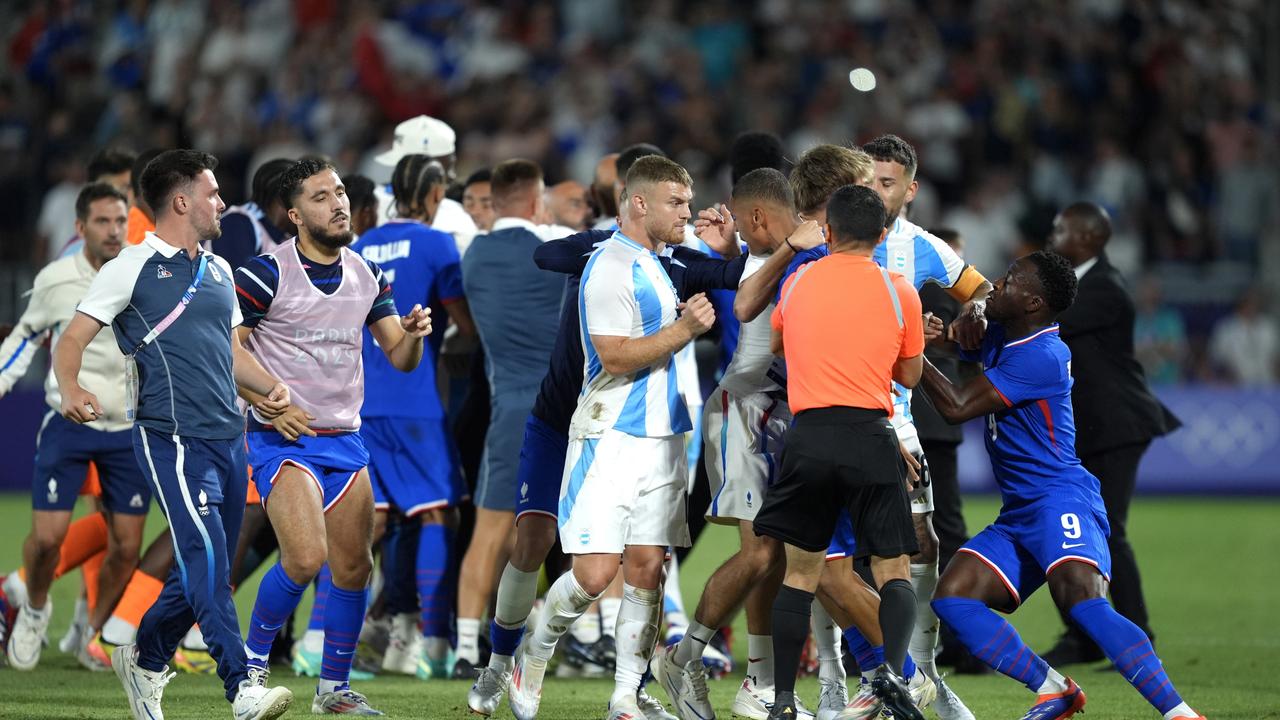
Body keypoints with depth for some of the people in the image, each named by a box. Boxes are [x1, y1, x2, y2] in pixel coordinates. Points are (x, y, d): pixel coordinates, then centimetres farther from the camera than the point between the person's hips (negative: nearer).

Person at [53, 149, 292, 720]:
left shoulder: (218, 270, 20)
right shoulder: (133, 267, -2)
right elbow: (73, 337, -3)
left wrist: (271, 386, 10)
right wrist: (70, 389, -23)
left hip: (228, 438, 8)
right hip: (170, 436, -8)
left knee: (206, 567, 10)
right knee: (206, 558, -19)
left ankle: (145, 660, 32)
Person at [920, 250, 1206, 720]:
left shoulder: (1040, 356, -16)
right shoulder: (1000, 334, 13)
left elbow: (956, 408, -17)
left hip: (1060, 501, -10)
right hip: (1017, 517, 10)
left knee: (1082, 599, -32)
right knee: (951, 598, -8)